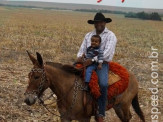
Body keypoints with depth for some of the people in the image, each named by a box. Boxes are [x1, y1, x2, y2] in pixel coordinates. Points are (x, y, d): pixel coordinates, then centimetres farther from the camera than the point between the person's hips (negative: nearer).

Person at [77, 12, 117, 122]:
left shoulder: (110, 36, 0)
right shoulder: (88, 35, 17)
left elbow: (107, 52, -13)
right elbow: (82, 49, 16)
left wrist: (93, 60, -24)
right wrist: (80, 56, -9)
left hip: (102, 63, -5)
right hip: (87, 62, 6)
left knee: (103, 84, -30)